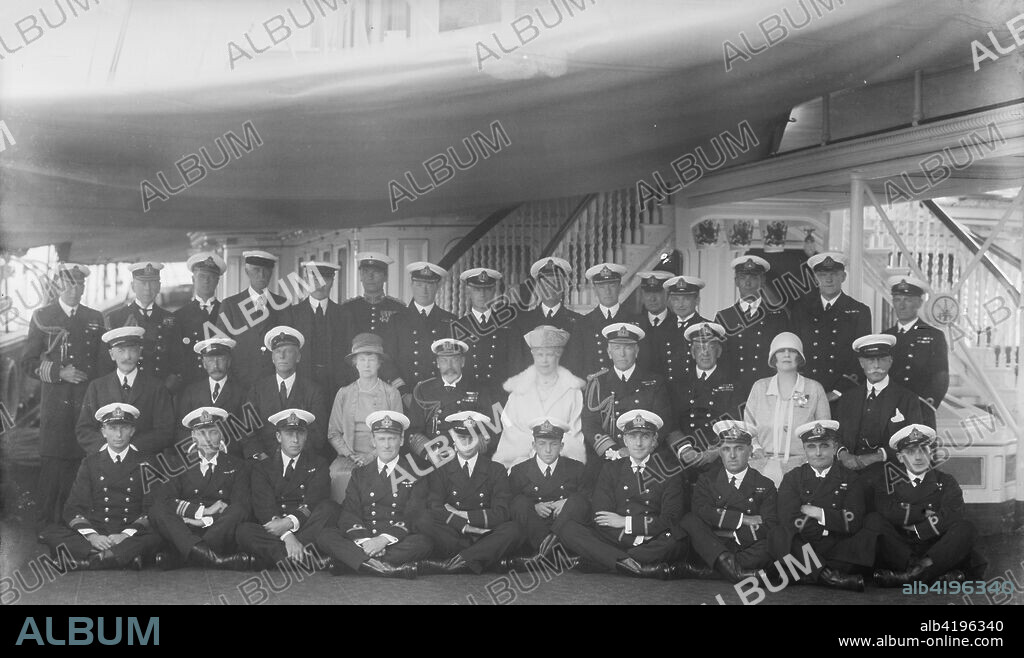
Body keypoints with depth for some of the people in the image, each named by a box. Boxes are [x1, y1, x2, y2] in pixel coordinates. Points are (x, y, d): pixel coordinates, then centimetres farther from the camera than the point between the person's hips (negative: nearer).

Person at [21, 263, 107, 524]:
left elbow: (104, 362, 18)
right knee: (52, 463, -5)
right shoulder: (42, 317, 7)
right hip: (55, 406, -2)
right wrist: (59, 373, -9)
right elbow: (28, 363, 4)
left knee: (80, 464, -3)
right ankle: (47, 523, 5)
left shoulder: (95, 319, 14)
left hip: (87, 404, 2)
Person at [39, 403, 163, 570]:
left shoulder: (144, 463, 7)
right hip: (95, 534, 2)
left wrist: (126, 535, -16)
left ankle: (90, 560, -39)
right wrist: (91, 536, -14)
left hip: (131, 535, -2)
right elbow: (73, 508, 5)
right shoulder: (91, 462, 12)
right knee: (50, 533, -23)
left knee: (156, 538, -34)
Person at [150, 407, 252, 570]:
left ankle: (176, 557, -36)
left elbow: (241, 507, -1)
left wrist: (206, 521, -15)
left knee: (235, 514, -31)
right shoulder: (181, 466, 15)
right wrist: (203, 510, -10)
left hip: (219, 533, -1)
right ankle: (215, 559, -47)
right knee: (156, 511, -26)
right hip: (185, 533, 1)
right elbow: (161, 499, -3)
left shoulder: (237, 466, 13)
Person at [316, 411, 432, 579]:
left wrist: (384, 540, -19)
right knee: (325, 536, -24)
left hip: (398, 542, -2)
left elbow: (413, 516, -2)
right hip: (360, 542, 2)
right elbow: (348, 513, 5)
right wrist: (363, 540, -16)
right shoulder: (360, 474, 17)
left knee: (423, 542, -34)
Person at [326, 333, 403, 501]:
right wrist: (349, 454, -5)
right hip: (350, 456, 1)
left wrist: (372, 456, -9)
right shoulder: (344, 393, 12)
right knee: (339, 473, -31)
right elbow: (333, 433, 13)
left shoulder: (392, 393, 7)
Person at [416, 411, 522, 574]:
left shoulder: (496, 470, 9)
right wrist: (464, 526, -18)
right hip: (452, 537, 0)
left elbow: (500, 514, -3)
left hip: (484, 538, 0)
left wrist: (463, 515, -9)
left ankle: (453, 563, -36)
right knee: (424, 520, -27)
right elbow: (434, 508, -7)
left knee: (512, 529, -30)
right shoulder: (440, 470, 10)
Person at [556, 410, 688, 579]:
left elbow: (670, 520, -3)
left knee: (673, 542, -36)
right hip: (613, 541, 2)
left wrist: (626, 522, -10)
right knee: (567, 528, -22)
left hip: (652, 545, -2)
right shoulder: (611, 469, 14)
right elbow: (600, 517, 2)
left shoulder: (669, 474, 9)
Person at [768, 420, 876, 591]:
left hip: (839, 550, 0)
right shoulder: (792, 479, 8)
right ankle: (831, 576, -37)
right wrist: (834, 522, -8)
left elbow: (854, 523, -7)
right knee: (778, 536, -29)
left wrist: (818, 513, -7)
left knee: (869, 537, -28)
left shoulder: (850, 479, 9)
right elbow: (789, 521, -10)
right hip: (803, 549, 0)